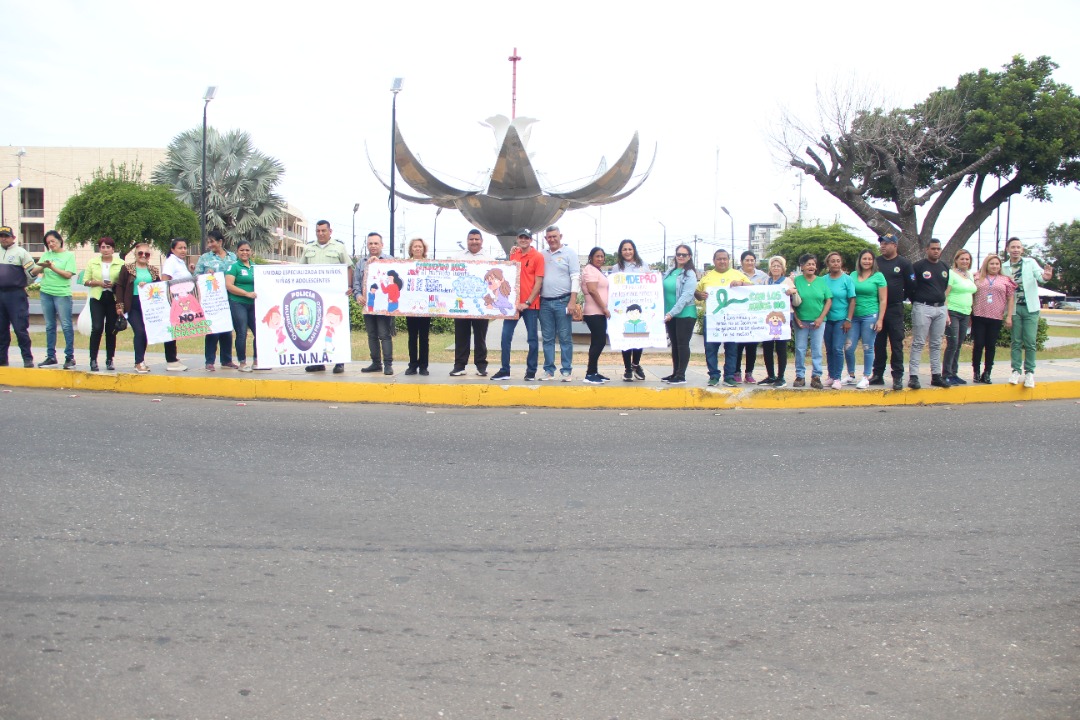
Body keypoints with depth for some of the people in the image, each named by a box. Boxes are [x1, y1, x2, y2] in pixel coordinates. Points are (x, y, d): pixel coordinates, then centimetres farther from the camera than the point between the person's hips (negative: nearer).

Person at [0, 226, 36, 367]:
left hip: (16, 295, -6)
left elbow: (32, 271, -4)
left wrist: (24, 284, 6)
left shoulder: (20, 252, -1)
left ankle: (28, 359, -2)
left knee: (20, 328, -7)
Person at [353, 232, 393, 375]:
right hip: (367, 304, 5)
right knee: (372, 335, 9)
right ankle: (376, 363, 16)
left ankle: (388, 364, -6)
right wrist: (358, 294, -3)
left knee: (385, 335, -8)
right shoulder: (362, 263, 16)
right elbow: (356, 281, 15)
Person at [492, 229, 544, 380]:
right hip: (513, 302, 5)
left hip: (530, 304, -5)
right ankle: (504, 370, 10)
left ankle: (531, 371, 11)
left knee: (532, 338, 3)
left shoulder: (537, 256, -5)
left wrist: (527, 302, -14)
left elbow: (538, 282, -9)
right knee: (506, 336, 3)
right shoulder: (514, 254, 11)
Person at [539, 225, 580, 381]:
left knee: (565, 338, -1)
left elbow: (575, 278, -5)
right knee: (547, 338, 7)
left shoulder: (569, 253, 0)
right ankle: (549, 370, 12)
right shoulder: (542, 255, 13)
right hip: (545, 302, 4)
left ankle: (567, 370, 4)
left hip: (563, 302, -4)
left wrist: (572, 302, -11)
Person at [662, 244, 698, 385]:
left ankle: (681, 375, 2)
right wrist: (665, 312, 3)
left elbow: (686, 296, -16)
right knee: (674, 344, 11)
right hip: (670, 314, 6)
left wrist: (672, 313, -20)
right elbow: (663, 291, 15)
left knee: (682, 344, -2)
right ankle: (675, 373, 18)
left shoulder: (690, 274, -8)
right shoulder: (670, 273, 11)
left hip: (685, 314, -6)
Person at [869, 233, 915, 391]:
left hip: (895, 309, -4)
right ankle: (878, 375, 15)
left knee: (896, 344, -3)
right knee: (878, 344, 9)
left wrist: (900, 298, 7)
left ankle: (898, 377, -1)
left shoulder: (904, 263, -2)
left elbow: (910, 286, 1)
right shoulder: (876, 262, 7)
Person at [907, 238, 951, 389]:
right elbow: (911, 288, -3)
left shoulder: (945, 268, 13)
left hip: (940, 309, 6)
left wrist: (946, 312, 14)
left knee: (936, 344, 9)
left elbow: (946, 290, 17)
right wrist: (917, 304, -4)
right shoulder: (918, 266, -4)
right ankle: (913, 376, -6)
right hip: (923, 308, -6)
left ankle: (936, 376, 14)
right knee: (918, 343, -6)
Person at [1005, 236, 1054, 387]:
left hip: (1030, 307, -1)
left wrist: (1045, 276, -36)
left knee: (1030, 342, -4)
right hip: (1014, 308, 1)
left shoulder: (1030, 262, 2)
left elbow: (1039, 275, -14)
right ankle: (1016, 371, 11)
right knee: (1016, 342, 5)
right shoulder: (1004, 268, 6)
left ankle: (1029, 372, 2)